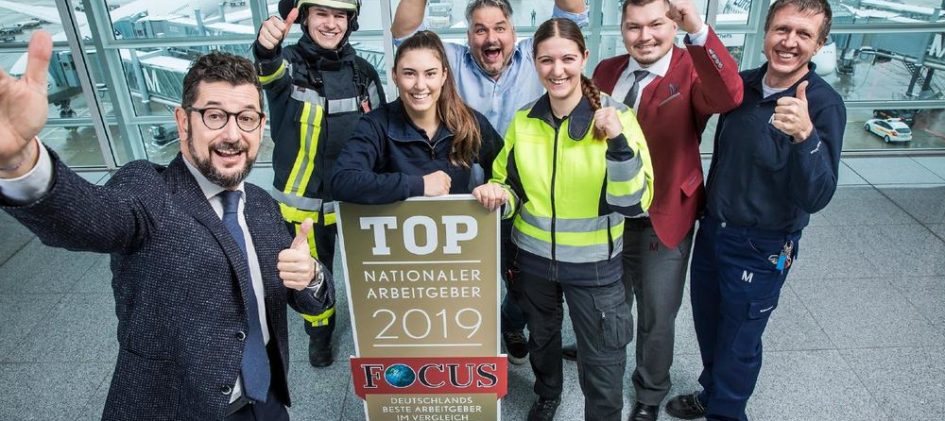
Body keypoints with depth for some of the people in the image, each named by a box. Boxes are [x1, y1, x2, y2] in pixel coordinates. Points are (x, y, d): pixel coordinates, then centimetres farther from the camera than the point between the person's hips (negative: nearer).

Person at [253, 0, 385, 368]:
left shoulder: (362, 71, -2)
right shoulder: (290, 63, -11)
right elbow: (270, 75, -37)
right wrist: (266, 49, -60)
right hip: (305, 198, -1)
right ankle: (319, 332, 42)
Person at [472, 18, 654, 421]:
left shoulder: (616, 116, -15)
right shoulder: (523, 120, -4)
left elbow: (633, 203, -21)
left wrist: (619, 144, -37)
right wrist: (498, 194, -16)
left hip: (593, 265, -3)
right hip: (533, 257, 4)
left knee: (602, 364, 8)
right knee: (541, 337, 27)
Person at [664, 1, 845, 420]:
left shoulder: (824, 105, -20)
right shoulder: (742, 84, -4)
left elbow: (816, 197, -29)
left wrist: (805, 136, -43)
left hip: (761, 249, -5)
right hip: (712, 229, 6)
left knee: (738, 342, 13)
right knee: (707, 324, 23)